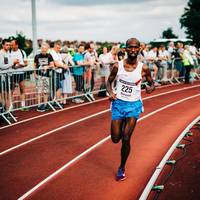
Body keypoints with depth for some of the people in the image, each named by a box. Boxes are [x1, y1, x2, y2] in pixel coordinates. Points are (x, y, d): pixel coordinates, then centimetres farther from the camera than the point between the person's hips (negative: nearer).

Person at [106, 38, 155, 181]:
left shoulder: (143, 68, -7)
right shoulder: (118, 66, -6)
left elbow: (152, 82, 8)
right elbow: (109, 81, 8)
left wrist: (151, 88, -17)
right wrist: (110, 92, -13)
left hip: (134, 105, -1)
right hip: (118, 103, 1)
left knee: (126, 139, -7)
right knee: (115, 139, 3)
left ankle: (122, 168, 16)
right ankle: (123, 127, 42)